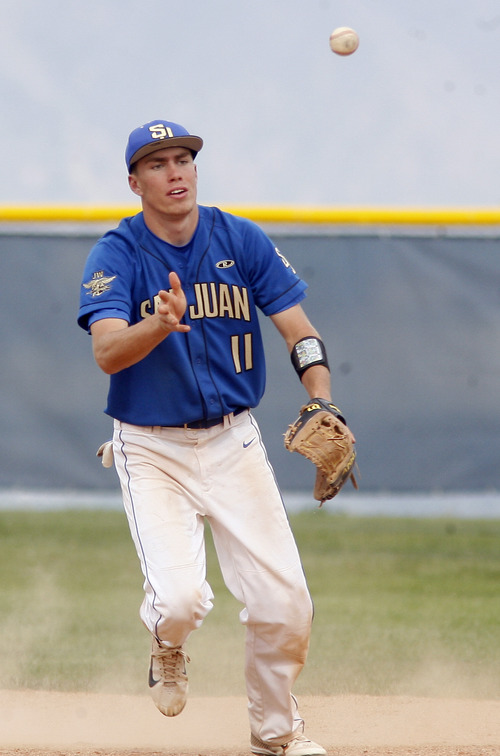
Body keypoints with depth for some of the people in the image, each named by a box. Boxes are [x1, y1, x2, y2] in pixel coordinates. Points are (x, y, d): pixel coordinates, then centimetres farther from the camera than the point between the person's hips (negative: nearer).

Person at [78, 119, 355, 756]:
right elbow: (107, 354, -25)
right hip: (151, 449, -3)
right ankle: (168, 646, 17)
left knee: (284, 601, -4)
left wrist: (323, 409, -20)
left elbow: (299, 330, -2)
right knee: (180, 598, -22)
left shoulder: (242, 241, -1)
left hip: (233, 441, 3)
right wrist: (160, 324, -45)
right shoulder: (117, 255, -10)